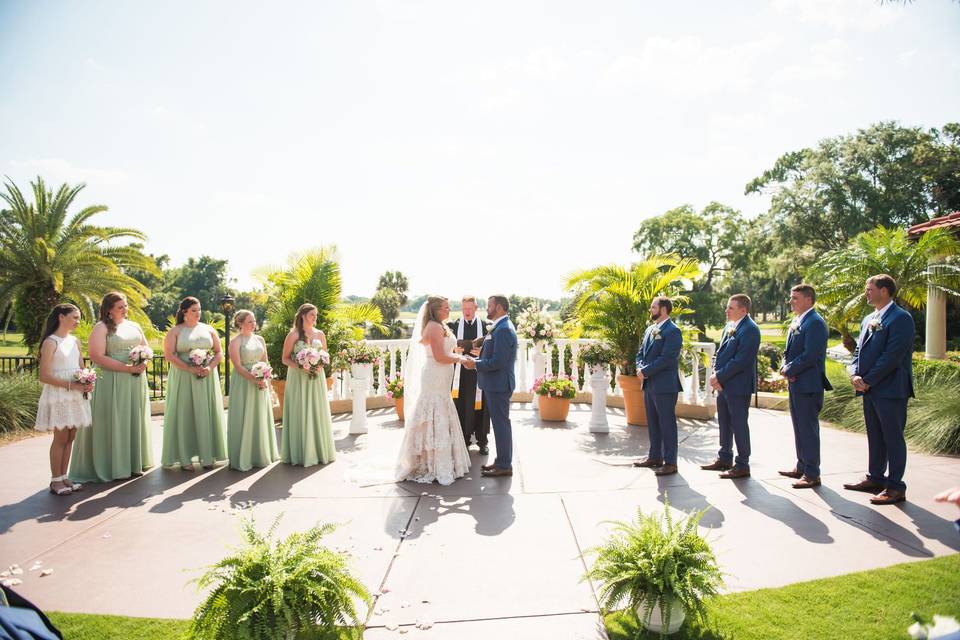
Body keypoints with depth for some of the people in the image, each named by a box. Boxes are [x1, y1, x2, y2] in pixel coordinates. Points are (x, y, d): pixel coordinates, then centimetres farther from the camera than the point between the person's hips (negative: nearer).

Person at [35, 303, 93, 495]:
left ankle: (63, 477, 17)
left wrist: (87, 384, -2)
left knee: (70, 438, 8)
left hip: (76, 396, 6)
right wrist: (71, 385, -19)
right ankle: (56, 480, 7)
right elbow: (44, 376, -14)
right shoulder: (50, 342, -9)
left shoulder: (75, 341, 12)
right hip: (58, 396, -6)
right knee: (60, 438, -2)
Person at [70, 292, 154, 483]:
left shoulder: (134, 326, 13)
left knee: (134, 420, 11)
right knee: (114, 422, 0)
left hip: (136, 381, 6)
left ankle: (134, 462, 21)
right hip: (112, 382, -6)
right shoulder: (101, 328, -6)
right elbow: (97, 357, -15)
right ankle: (114, 466, 9)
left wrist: (143, 363, -5)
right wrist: (127, 368, -18)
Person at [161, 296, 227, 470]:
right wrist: (191, 369, -18)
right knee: (184, 415, -1)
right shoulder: (175, 331, 2)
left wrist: (210, 368, -10)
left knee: (206, 414, 3)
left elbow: (219, 352, 9)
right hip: (183, 379, -2)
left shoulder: (208, 329, 11)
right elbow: (169, 355, -8)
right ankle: (185, 458, 6)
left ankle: (208, 455, 10)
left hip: (207, 378, 3)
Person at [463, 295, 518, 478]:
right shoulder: (500, 327, 13)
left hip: (498, 385, -10)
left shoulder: (504, 329, -19)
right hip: (495, 384, 10)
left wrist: (475, 364, -14)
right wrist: (477, 361, 5)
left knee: (501, 424, -1)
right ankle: (501, 461, 26)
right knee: (500, 423, 16)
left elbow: (498, 362, -24)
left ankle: (504, 466, 8)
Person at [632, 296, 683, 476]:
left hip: (665, 385, -8)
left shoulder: (672, 331, -12)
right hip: (649, 384, 8)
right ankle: (655, 456, 27)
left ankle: (670, 462, 7)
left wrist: (646, 371, -16)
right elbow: (641, 353, 17)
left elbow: (666, 358, -20)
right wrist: (640, 368, -2)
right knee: (652, 423, 16)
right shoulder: (649, 330, 15)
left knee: (667, 424, -1)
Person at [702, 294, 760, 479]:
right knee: (724, 423, 17)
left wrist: (720, 376, -16)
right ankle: (724, 458, 30)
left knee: (739, 425, 0)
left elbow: (741, 361, -21)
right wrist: (715, 374, 2)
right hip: (723, 385, 9)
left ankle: (742, 465, 9)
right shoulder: (729, 326, 12)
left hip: (738, 386, -9)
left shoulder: (749, 329, -15)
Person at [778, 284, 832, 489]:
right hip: (795, 383, 9)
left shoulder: (815, 323, -15)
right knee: (799, 427, 17)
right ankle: (801, 467, 29)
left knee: (809, 429, -3)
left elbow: (809, 356, -22)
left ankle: (812, 474, 6)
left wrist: (789, 370, -13)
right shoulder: (795, 322, 15)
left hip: (808, 385, -9)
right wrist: (785, 367, 0)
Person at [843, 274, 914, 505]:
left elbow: (892, 356, -19)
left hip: (890, 389, -8)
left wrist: (868, 381, -16)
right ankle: (875, 478, 26)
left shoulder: (900, 318, -12)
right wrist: (855, 374, -2)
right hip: (869, 388, 8)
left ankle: (895, 487, 7)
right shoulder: (868, 319, 15)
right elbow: (859, 350, 15)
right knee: (875, 436, 15)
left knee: (893, 437, -1)